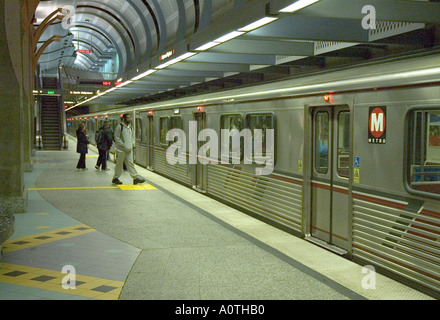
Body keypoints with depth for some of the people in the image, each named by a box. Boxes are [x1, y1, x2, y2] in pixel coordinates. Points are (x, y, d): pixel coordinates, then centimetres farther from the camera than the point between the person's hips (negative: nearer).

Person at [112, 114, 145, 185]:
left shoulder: (131, 127, 12)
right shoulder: (119, 127, -9)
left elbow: (132, 137, 22)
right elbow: (117, 139, -12)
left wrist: (132, 145, 6)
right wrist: (124, 146, -16)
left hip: (129, 149, 5)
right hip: (121, 149, -5)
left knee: (130, 163, 1)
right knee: (119, 164, 3)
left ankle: (135, 178, -4)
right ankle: (115, 178, 15)